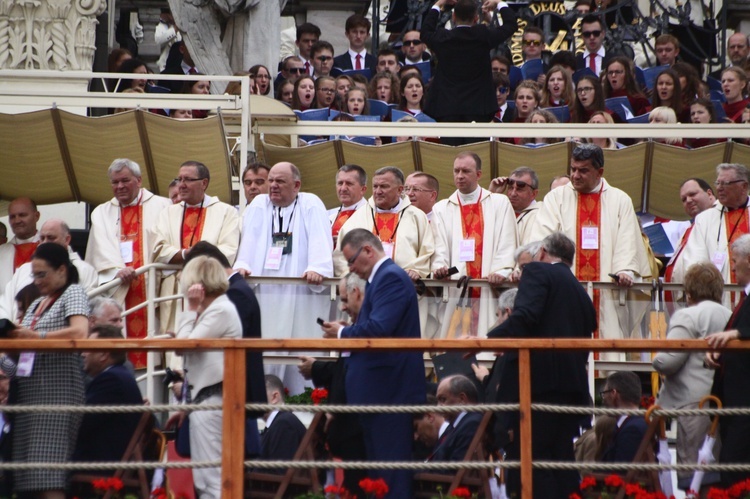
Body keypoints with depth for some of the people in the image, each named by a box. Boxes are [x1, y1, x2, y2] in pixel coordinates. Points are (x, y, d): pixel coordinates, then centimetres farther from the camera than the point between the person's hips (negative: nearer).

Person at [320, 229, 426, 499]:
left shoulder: (390, 277, -13)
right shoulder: (384, 277, 19)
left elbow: (379, 328, -24)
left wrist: (342, 333, -9)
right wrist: (346, 332, 6)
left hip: (388, 388, -11)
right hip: (384, 389, 11)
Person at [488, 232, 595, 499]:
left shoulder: (538, 272, 2)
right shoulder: (580, 291, 25)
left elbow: (525, 315, -15)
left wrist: (487, 340, -14)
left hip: (537, 379, -8)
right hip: (572, 384, 8)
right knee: (562, 460, 8)